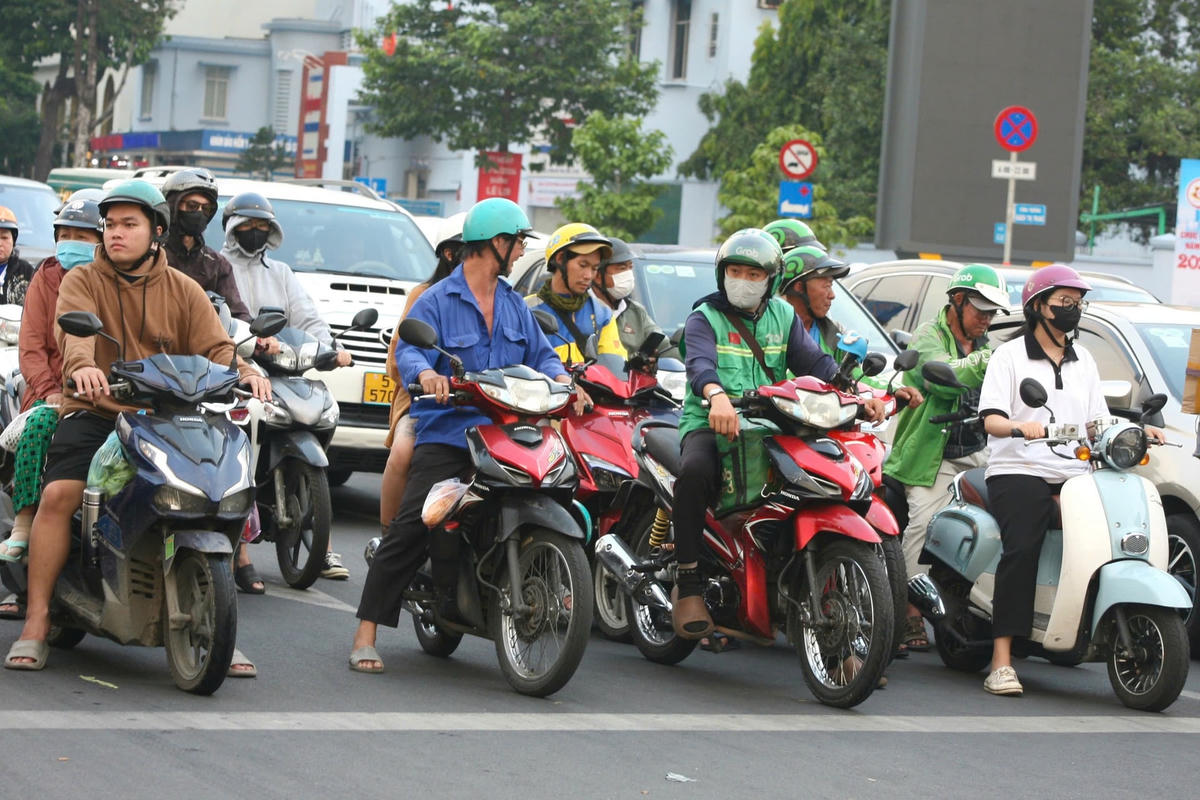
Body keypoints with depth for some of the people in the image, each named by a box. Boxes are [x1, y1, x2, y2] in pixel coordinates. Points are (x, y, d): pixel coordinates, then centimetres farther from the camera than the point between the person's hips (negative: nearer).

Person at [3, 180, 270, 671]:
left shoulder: (183, 290, 14)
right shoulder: (83, 280, 6)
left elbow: (214, 346, 3)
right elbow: (75, 330, -15)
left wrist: (243, 371, -21)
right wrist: (82, 367, -39)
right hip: (95, 412, -2)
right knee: (58, 495, -25)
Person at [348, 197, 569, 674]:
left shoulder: (514, 305, 20)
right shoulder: (436, 302, 0)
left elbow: (539, 353, 16)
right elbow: (408, 351, -13)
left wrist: (563, 380, -6)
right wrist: (426, 373, -36)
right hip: (446, 434, -6)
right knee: (411, 528, -15)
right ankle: (366, 634, -12)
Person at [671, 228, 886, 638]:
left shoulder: (783, 316, 18)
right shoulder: (704, 318, 4)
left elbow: (815, 362, 5)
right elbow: (700, 363, -18)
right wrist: (717, 396, -41)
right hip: (709, 424, -4)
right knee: (694, 471, -37)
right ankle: (688, 584, -29)